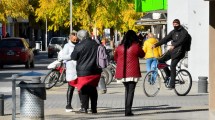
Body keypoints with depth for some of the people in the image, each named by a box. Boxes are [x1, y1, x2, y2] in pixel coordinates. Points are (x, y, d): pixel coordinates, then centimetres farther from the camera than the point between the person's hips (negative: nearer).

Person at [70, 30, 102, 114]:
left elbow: (73, 57, -4)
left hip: (83, 71, -6)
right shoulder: (95, 44, 6)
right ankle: (94, 108, 15)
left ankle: (84, 108, -5)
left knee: (84, 89, 0)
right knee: (93, 89, 13)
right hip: (95, 71, 6)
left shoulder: (79, 46, -13)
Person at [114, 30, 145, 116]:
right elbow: (142, 55, 8)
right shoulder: (136, 46, -7)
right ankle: (128, 110, -12)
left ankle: (127, 109, 19)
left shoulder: (119, 47, 4)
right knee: (131, 91, -3)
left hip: (122, 72, 4)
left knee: (127, 90, 19)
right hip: (133, 72, -4)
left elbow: (115, 57, 16)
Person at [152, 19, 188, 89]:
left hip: (179, 51, -7)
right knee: (161, 60, -5)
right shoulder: (173, 32, 14)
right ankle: (168, 74, 12)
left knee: (172, 66, -18)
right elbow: (165, 39, 7)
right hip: (172, 50, 7)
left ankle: (172, 84, -15)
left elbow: (181, 41, -22)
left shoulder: (184, 32, -5)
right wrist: (156, 44, -5)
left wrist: (174, 46, -37)